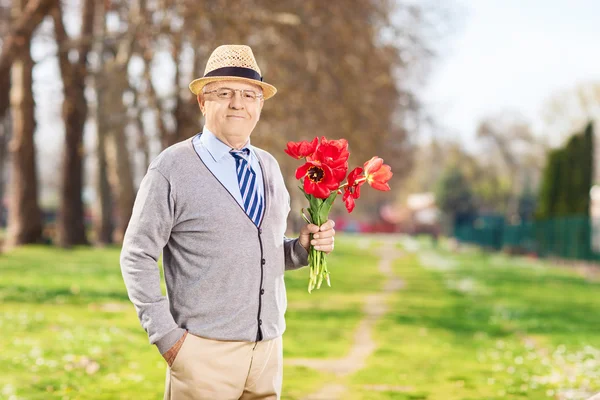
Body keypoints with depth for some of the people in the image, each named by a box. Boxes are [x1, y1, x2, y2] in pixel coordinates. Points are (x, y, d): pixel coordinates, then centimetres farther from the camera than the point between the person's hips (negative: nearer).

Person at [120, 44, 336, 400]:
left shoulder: (269, 167, 12)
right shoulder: (172, 169, -5)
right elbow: (137, 257, -6)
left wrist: (303, 247, -1)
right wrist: (166, 336, -11)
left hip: (268, 348, 5)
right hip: (205, 351, -5)